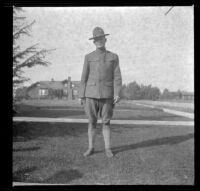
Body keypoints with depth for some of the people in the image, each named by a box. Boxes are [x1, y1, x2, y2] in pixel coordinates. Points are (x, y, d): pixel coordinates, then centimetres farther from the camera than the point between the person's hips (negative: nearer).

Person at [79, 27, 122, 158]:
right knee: (92, 122, 3)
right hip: (91, 94, 1)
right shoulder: (89, 57, 8)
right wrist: (81, 96, 1)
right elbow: (84, 77, 6)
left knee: (106, 122, 1)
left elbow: (117, 77, 0)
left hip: (107, 95, -1)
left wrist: (117, 94, -11)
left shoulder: (113, 57, 7)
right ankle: (91, 148, 14)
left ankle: (108, 149, 11)